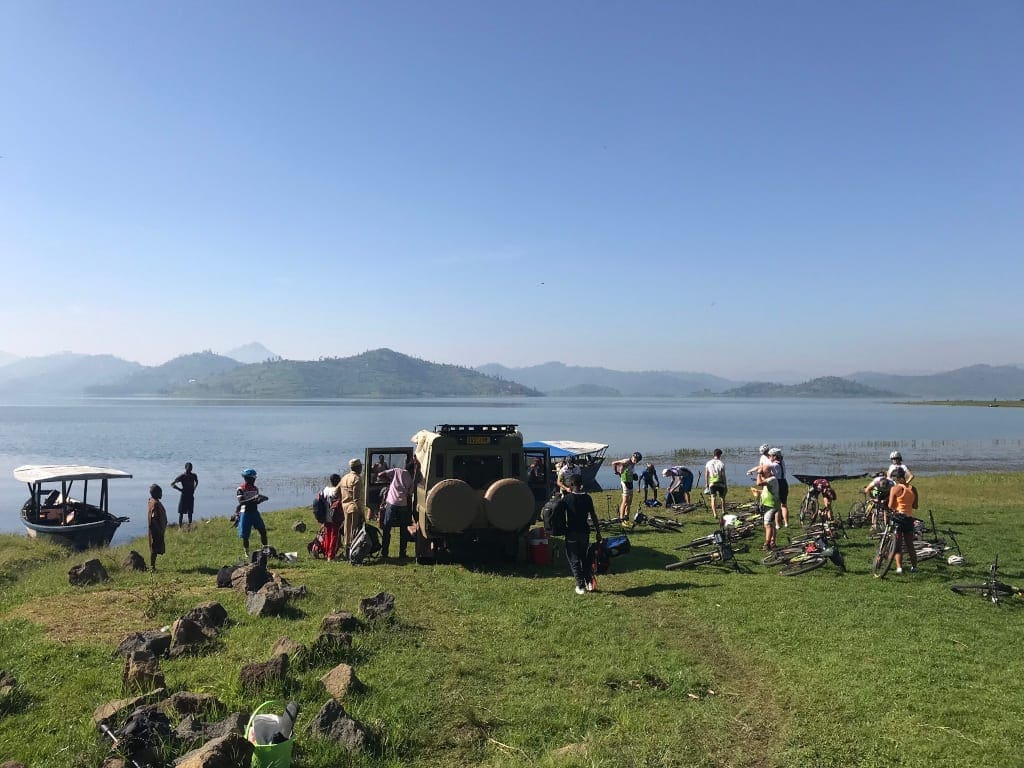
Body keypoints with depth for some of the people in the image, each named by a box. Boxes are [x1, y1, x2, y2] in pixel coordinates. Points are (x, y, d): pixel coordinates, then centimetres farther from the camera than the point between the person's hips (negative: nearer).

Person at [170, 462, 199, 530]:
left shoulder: (194, 475, 1)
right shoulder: (181, 476, -12)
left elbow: (196, 482, 23)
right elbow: (172, 484, -9)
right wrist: (181, 490, -11)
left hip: (191, 497, 4)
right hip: (184, 496, -4)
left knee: (190, 513, 9)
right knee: (181, 513, 2)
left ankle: (189, 527, 16)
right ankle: (180, 527, 8)